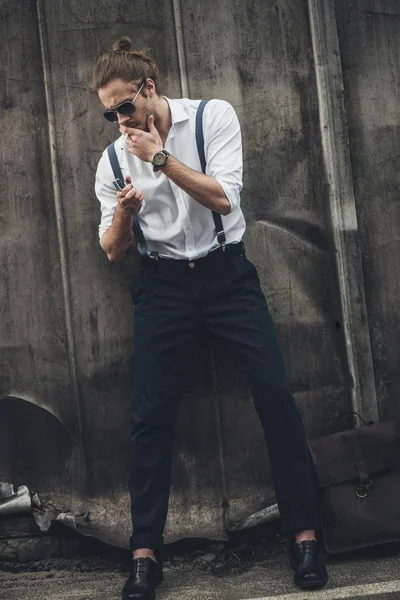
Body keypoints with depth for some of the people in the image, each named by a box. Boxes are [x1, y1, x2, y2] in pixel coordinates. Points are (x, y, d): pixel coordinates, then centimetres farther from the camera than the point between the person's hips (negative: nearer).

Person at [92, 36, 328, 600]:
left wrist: (161, 156, -18)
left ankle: (304, 535, 1)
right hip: (164, 284, 2)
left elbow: (223, 198, -15)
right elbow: (113, 251, 7)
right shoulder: (114, 159, 4)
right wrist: (121, 215, -15)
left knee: (275, 394, -10)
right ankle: (145, 552, 6)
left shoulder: (213, 116, -4)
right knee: (151, 414, -4)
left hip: (228, 272, -2)